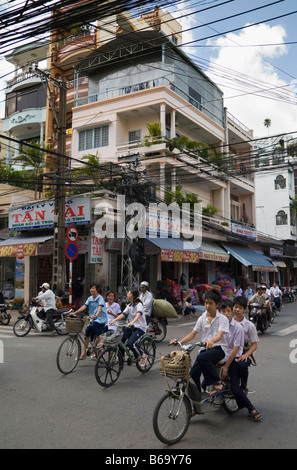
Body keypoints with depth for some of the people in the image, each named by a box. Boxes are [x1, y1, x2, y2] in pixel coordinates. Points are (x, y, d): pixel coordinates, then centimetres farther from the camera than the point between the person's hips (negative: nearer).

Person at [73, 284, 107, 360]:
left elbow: (100, 307, -24)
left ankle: (100, 340, -9)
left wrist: (96, 315, -42)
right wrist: (74, 313, -10)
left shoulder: (100, 298, -8)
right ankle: (84, 353, 4)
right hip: (92, 319, 6)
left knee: (94, 324, -34)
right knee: (87, 334, -4)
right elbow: (84, 307, 2)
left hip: (101, 319, -6)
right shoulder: (90, 298, 10)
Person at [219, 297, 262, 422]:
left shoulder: (238, 327, -9)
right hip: (220, 358, 4)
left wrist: (226, 366, -10)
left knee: (235, 388, -13)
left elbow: (236, 349, -10)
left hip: (233, 359, -3)